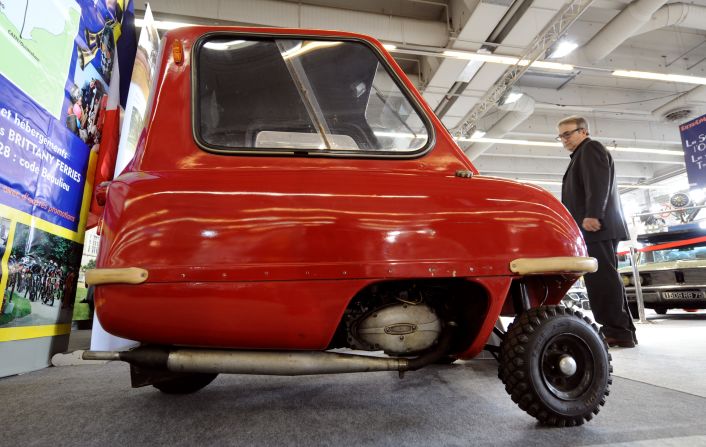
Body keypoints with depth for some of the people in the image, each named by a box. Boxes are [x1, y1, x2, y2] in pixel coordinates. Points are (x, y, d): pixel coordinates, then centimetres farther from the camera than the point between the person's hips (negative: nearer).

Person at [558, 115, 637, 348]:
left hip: (596, 226, -10)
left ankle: (618, 332, -11)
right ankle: (621, 331, 14)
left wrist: (592, 215, -25)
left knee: (602, 278, -13)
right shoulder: (582, 155, 31)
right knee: (604, 279, 9)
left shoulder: (591, 148, 1)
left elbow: (599, 183, -15)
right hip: (595, 229, 10)